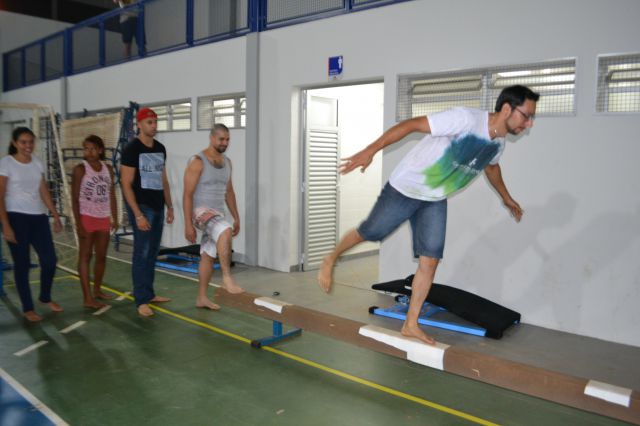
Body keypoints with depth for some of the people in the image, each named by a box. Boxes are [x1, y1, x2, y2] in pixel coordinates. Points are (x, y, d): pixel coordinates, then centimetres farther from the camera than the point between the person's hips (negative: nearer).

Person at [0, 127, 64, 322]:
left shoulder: (37, 163, 10)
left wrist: (56, 216, 8)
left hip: (38, 217, 5)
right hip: (16, 217, -5)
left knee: (50, 260, 2)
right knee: (22, 263, 1)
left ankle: (45, 297, 26)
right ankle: (27, 308, 13)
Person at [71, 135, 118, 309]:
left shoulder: (108, 169, 6)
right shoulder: (80, 169, -7)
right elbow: (75, 198, -9)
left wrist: (115, 218, 9)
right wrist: (78, 223, -14)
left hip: (103, 219, 5)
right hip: (87, 218, -5)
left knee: (102, 256, 12)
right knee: (85, 256, -1)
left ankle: (97, 290, 26)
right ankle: (88, 298, -1)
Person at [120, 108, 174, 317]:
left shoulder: (160, 148, 11)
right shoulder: (132, 149, -11)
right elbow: (126, 185, -14)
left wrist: (170, 207, 14)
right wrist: (138, 215, -20)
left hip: (158, 207, 7)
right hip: (142, 207, -7)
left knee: (152, 253, 13)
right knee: (142, 253, -5)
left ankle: (149, 293, 23)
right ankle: (141, 301, 1)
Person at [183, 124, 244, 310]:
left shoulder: (226, 162, 10)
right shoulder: (197, 161, -12)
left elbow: (229, 192, 18)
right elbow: (187, 194, -15)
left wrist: (236, 218, 15)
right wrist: (188, 224, -19)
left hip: (216, 214, 8)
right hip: (201, 212, -8)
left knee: (208, 256, 12)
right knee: (225, 231, -35)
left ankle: (202, 298, 22)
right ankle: (227, 278, -31)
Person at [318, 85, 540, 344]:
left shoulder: (498, 143, -1)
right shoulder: (465, 119, -28)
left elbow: (491, 166, 23)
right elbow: (412, 125, -28)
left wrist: (506, 197, 36)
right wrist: (371, 150, -34)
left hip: (435, 202, 7)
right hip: (405, 189, -6)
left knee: (430, 262, 1)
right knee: (371, 233, 6)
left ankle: (410, 324, 12)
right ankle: (330, 260, 35)